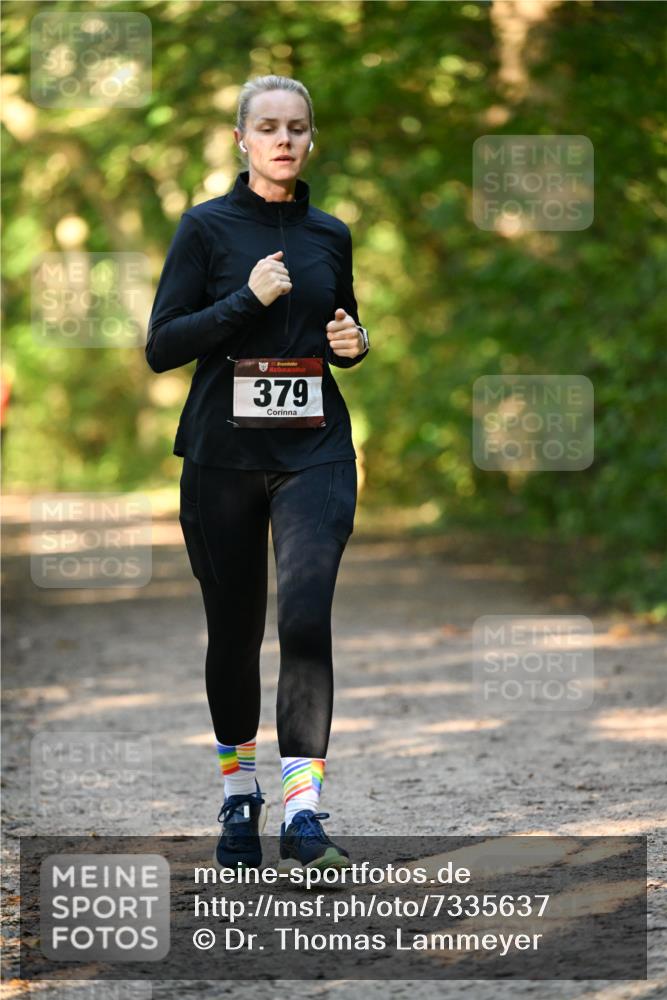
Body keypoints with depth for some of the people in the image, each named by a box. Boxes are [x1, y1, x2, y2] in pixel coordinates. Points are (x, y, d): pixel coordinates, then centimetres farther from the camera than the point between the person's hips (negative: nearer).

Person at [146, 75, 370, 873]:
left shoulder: (330, 234, 10)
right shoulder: (208, 227, -1)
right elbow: (161, 347, -6)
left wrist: (352, 343, 1)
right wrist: (247, 300, -16)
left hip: (315, 452, 1)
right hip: (224, 453, -1)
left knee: (306, 618, -16)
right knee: (233, 628, 8)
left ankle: (303, 816, -19)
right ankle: (239, 799, 28)